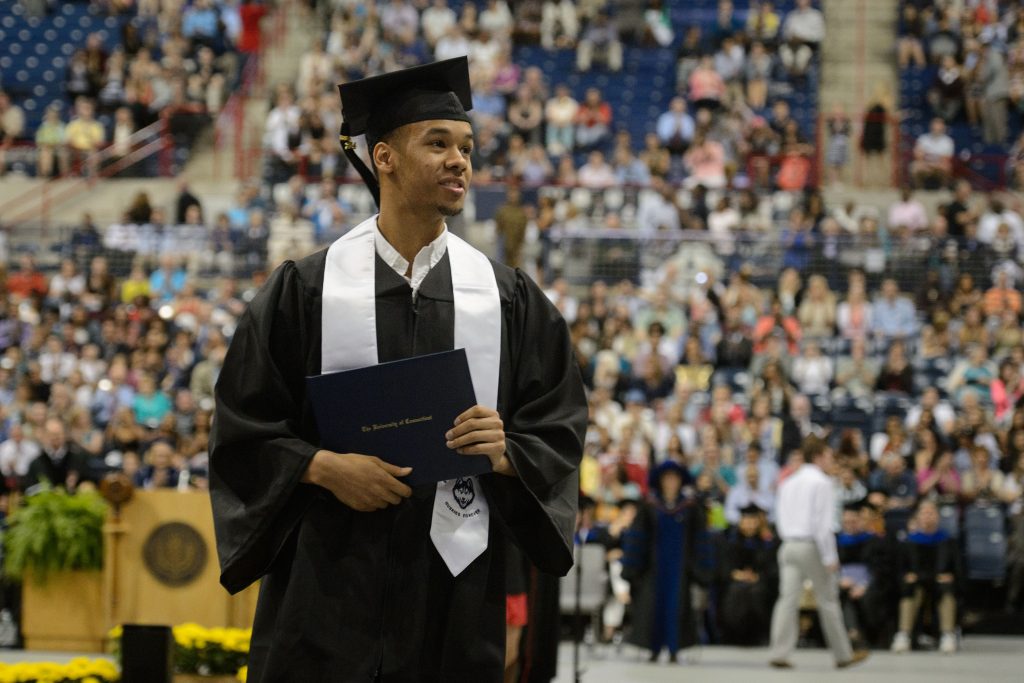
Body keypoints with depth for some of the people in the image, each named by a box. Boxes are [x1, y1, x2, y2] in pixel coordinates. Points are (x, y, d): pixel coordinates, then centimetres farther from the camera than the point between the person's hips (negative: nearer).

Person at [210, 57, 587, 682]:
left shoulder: (511, 299, 6)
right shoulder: (305, 290, 2)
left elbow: (560, 430, 5)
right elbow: (243, 427, 1)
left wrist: (506, 455, -15)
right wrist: (323, 466, -15)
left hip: (456, 585, 2)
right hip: (331, 579, -1)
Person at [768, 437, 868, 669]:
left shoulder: (788, 483, 15)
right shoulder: (821, 482, -8)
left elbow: (780, 518, 16)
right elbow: (822, 522, -14)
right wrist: (829, 558, -13)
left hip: (789, 545, 6)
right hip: (812, 546, -6)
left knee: (788, 600, 0)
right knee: (827, 601, 3)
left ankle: (779, 654, -10)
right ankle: (843, 655, 11)